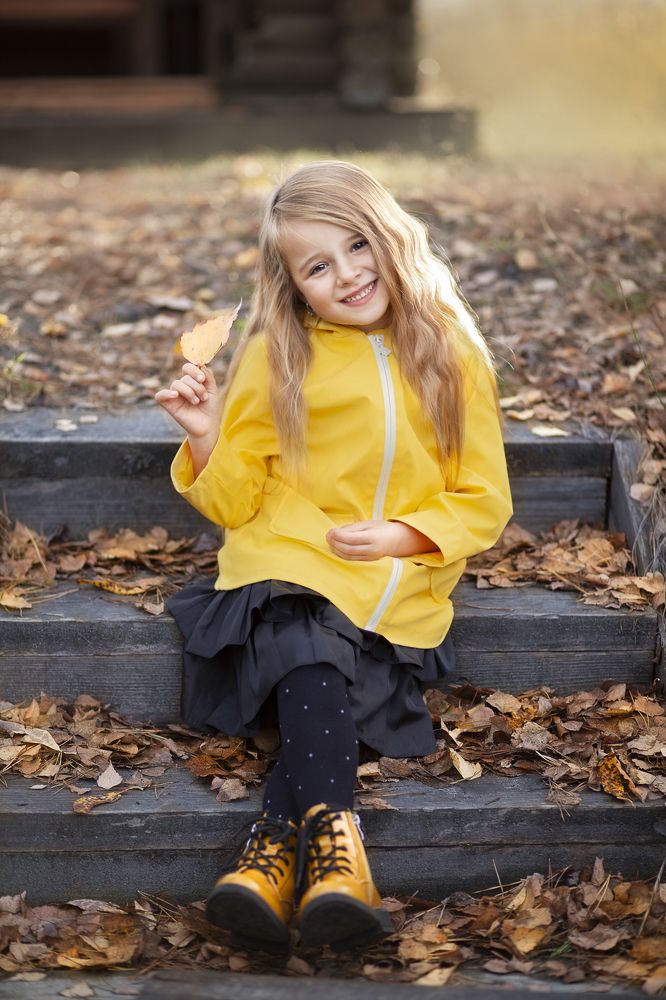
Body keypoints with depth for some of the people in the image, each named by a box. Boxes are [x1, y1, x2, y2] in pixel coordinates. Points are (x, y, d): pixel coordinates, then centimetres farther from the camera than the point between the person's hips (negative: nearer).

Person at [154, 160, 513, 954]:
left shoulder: (451, 354, 5)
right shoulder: (277, 358, 4)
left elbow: (482, 501, 7)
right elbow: (234, 503, 8)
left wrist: (398, 535, -11)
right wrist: (205, 436, -11)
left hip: (399, 583, 0)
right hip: (288, 561, 0)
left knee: (311, 681, -27)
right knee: (311, 657, -32)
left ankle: (274, 845, -29)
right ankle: (332, 838, -36)